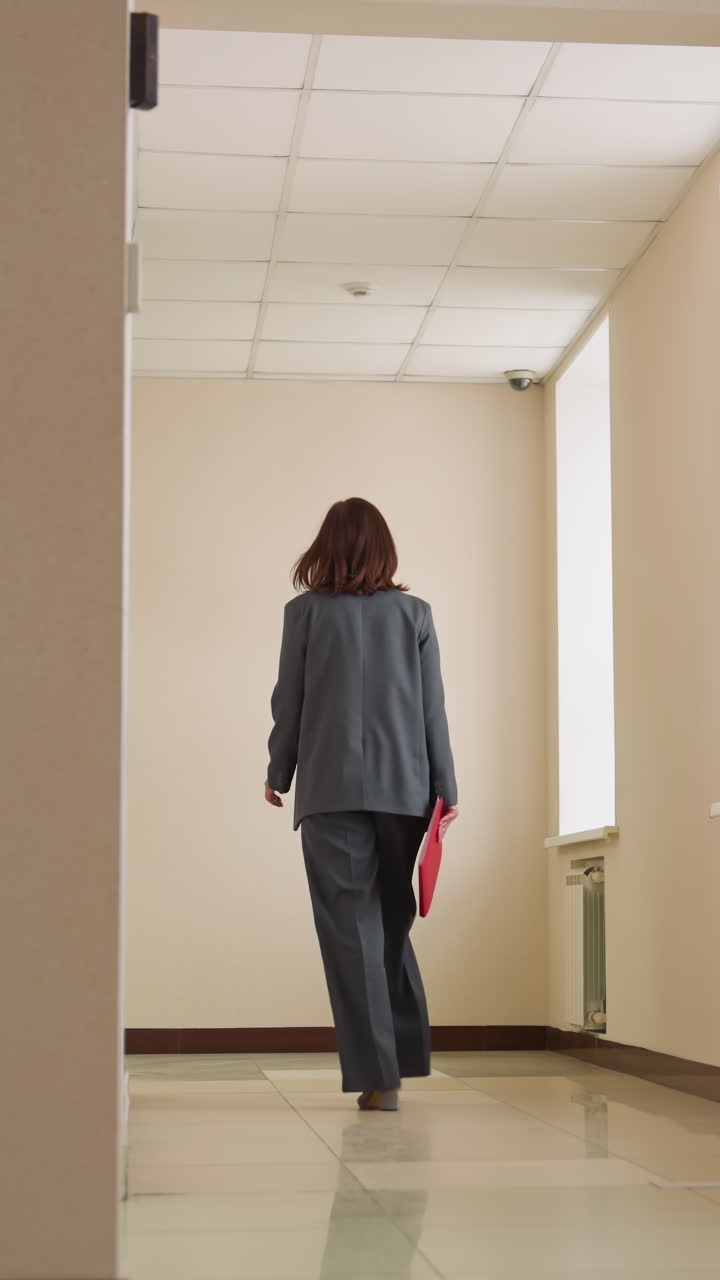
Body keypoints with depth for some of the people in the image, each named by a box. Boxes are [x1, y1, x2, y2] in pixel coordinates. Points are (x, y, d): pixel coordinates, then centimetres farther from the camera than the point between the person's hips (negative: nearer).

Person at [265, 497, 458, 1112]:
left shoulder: (306, 612, 1)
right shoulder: (414, 613, 5)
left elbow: (289, 701, 3)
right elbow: (433, 708, 4)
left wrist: (278, 774, 16)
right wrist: (446, 787, 7)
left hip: (331, 789, -2)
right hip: (403, 786, 2)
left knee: (351, 928, -1)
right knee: (391, 922, 15)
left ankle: (377, 1075, -6)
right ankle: (401, 1058, 17)